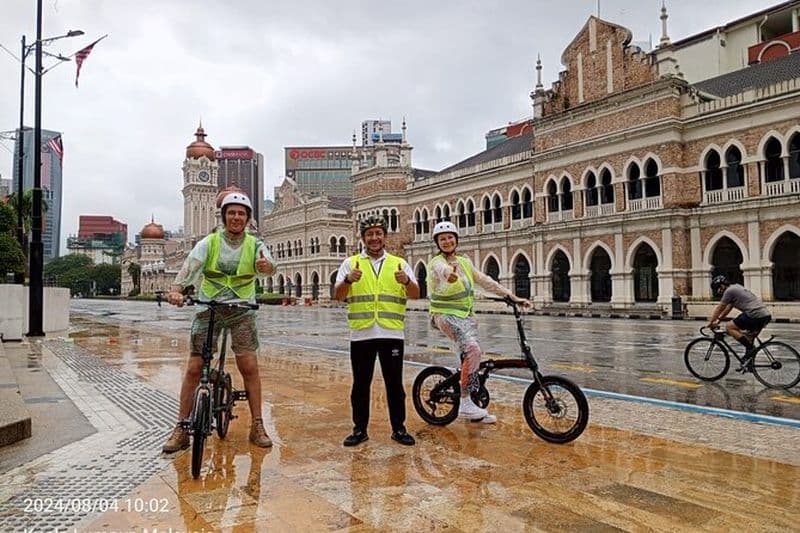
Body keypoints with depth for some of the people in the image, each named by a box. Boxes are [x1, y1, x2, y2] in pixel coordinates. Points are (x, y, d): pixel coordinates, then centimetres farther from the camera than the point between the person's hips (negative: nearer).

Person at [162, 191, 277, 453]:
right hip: (208, 308, 0)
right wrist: (176, 289, -37)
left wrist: (267, 266, -45)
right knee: (194, 368, -1)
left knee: (249, 367, -4)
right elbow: (190, 266, -18)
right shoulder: (209, 242, -2)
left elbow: (268, 265, -20)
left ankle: (257, 427, 8)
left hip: (241, 310, 0)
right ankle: (181, 429, 11)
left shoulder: (254, 245, 0)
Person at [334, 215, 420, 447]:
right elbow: (338, 295, -2)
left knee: (394, 383, 8)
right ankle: (360, 429, 21)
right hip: (361, 334, 0)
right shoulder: (351, 263, 7)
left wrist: (406, 281, -22)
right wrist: (348, 280, -23)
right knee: (360, 384, 8)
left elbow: (416, 294, 0)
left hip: (392, 334, 0)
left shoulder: (399, 264, 9)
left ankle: (398, 428, 20)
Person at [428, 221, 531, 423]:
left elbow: (485, 281, 10)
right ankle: (464, 403, -19)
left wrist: (512, 296, 3)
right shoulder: (437, 263, -9)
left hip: (467, 316, 7)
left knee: (470, 357, 7)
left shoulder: (464, 262, 11)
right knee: (473, 350, -26)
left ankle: (475, 409, 20)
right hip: (447, 315, -7)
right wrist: (450, 275, -60)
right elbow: (443, 270, -35)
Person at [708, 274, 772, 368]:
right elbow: (728, 308, 29)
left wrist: (710, 322, 8)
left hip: (755, 315, -10)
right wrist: (718, 320, 29)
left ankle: (750, 348, -8)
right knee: (748, 338, 21)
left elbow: (719, 308, 0)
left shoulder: (729, 291, -5)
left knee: (730, 327, -5)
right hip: (766, 314, 10)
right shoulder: (735, 288, 23)